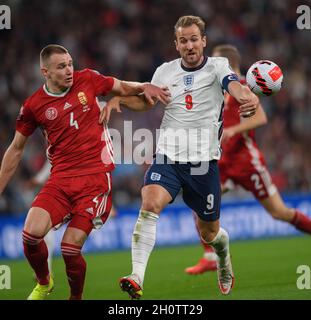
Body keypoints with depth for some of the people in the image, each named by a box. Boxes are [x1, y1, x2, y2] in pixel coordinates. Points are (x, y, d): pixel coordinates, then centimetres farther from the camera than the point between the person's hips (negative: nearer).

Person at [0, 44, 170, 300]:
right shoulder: (33, 105, 3)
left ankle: (76, 297, 17)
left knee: (70, 248, -11)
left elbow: (123, 88, 20)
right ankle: (43, 283, 13)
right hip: (60, 179, 1)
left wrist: (143, 87, -2)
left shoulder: (87, 80, 2)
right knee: (31, 233, -19)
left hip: (96, 177, -1)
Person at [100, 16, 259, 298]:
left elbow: (234, 86, -26)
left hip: (204, 160, -1)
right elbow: (146, 101, 24)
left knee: (210, 234, 11)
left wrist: (249, 97, -50)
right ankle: (137, 278, -33)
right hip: (168, 157, 1)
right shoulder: (165, 71, 6)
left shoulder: (217, 66, -4)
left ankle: (223, 252, 50)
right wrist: (118, 99, 3)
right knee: (150, 204, -28)